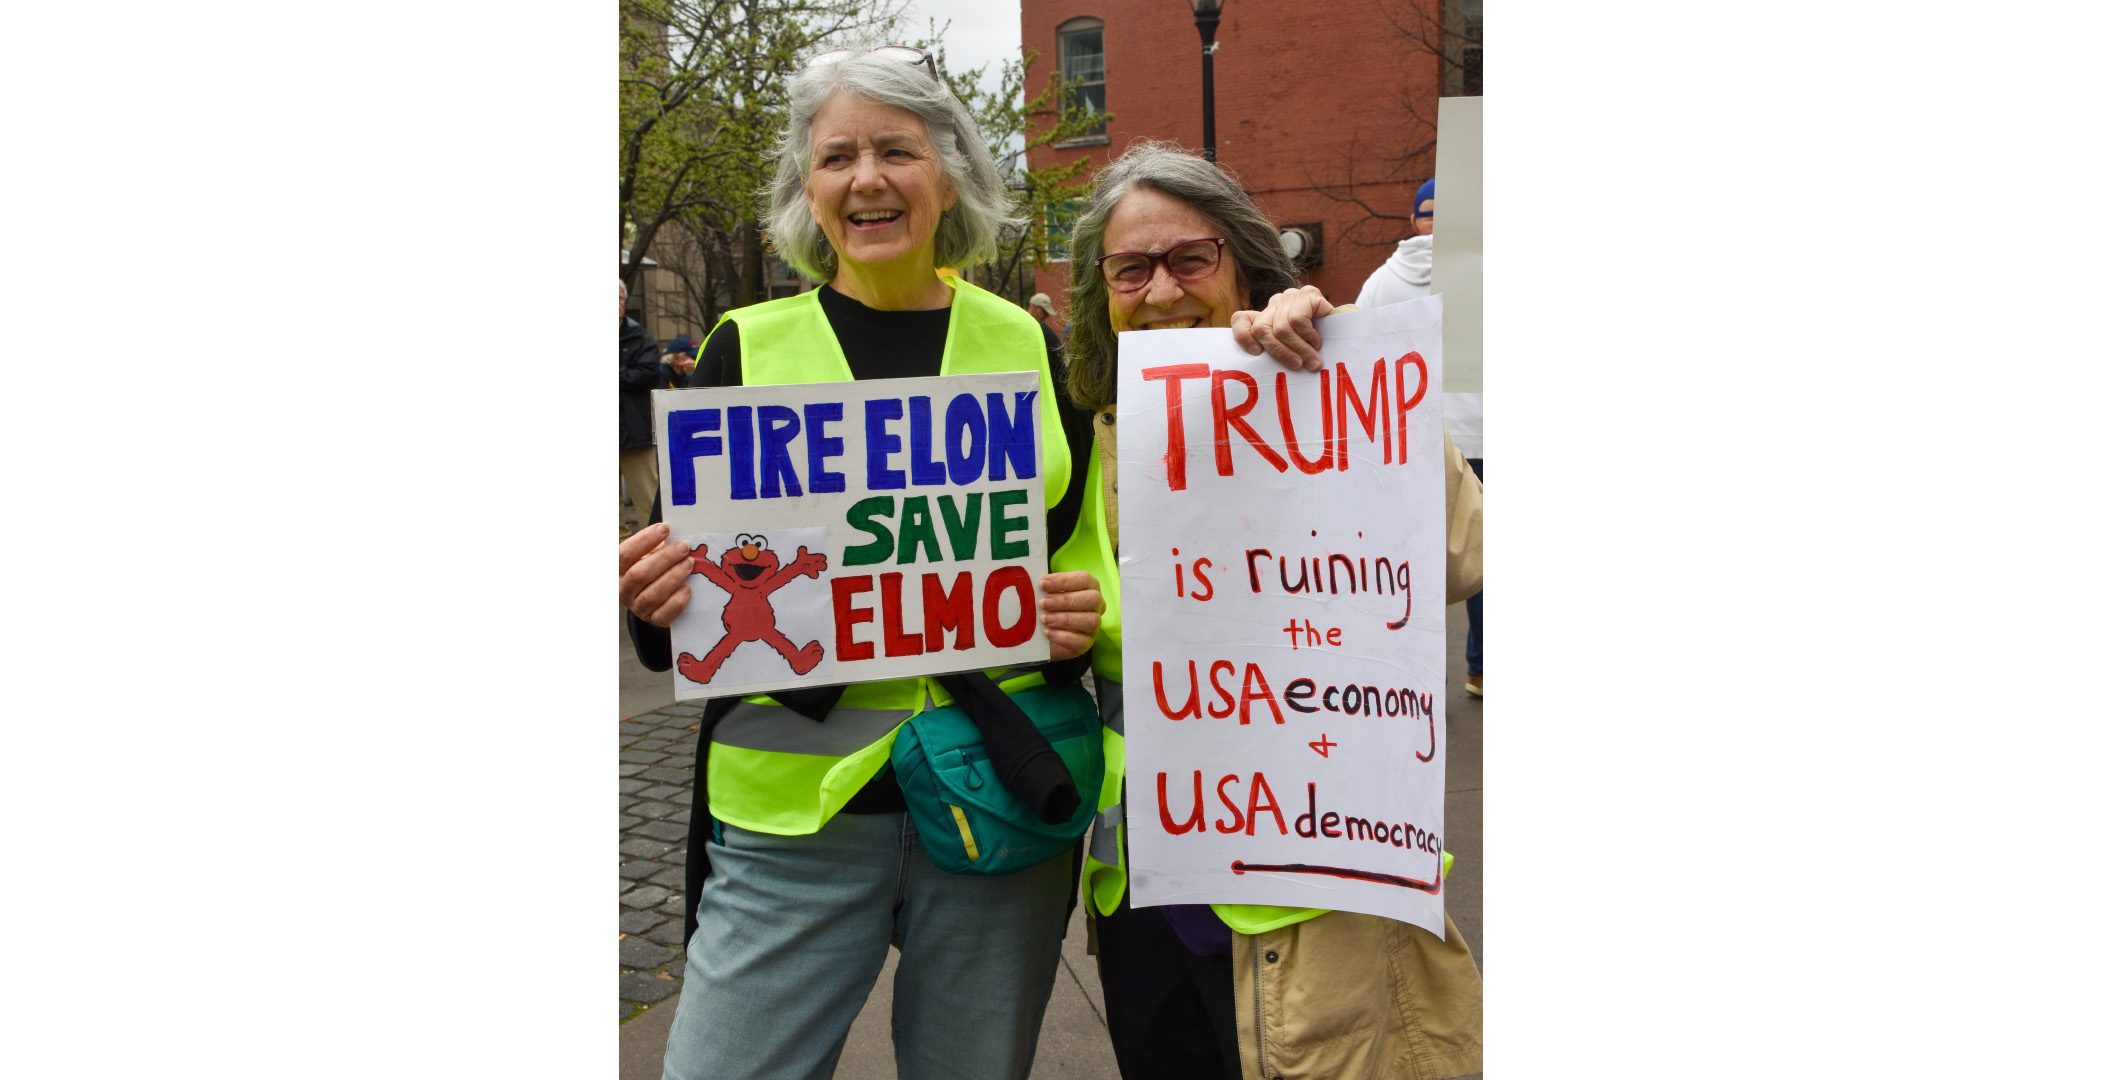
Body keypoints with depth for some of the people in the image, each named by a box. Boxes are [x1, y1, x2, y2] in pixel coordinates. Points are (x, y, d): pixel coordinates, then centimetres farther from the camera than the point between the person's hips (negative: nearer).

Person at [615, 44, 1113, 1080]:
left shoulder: (1029, 348, 4)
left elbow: (1090, 553, 11)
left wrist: (1084, 617, -11)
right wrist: (658, 603, -17)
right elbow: (676, 605, 6)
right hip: (793, 812, 0)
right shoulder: (746, 348, 3)